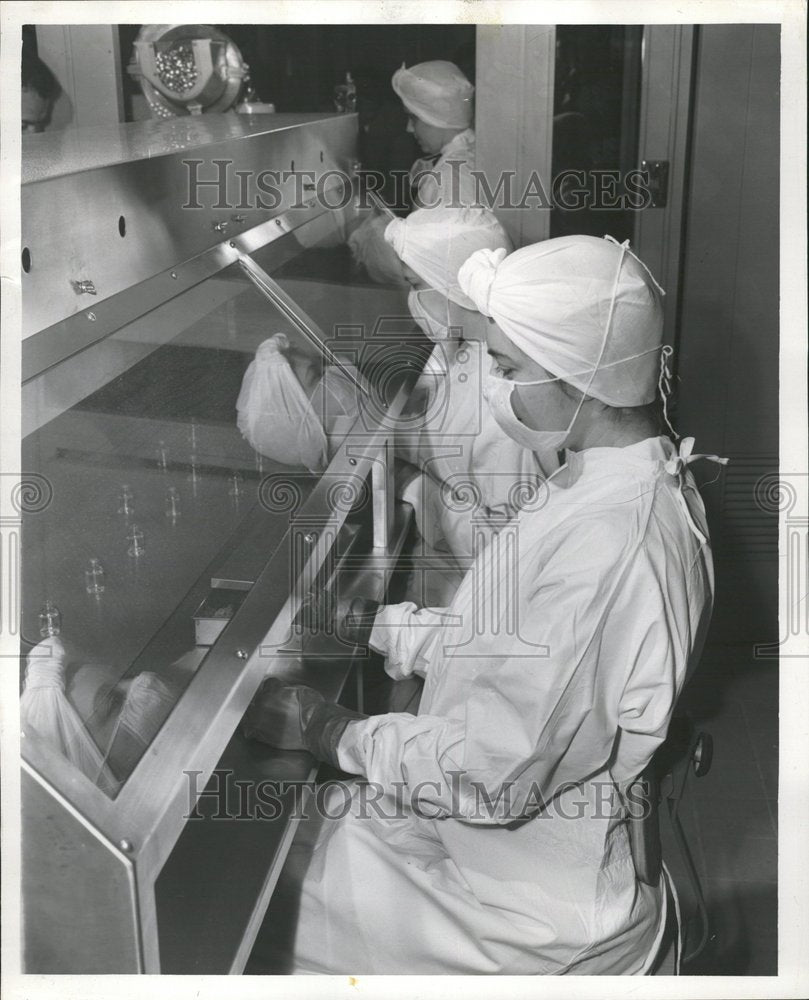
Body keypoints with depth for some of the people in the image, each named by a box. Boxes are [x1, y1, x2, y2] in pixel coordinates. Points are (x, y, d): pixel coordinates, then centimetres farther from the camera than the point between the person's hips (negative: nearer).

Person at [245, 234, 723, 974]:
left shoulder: (609, 544, -33)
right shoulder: (632, 479, -2)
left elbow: (494, 774, -29)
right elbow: (513, 636, 9)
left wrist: (323, 730, -18)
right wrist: (370, 627, 3)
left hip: (544, 907, -8)